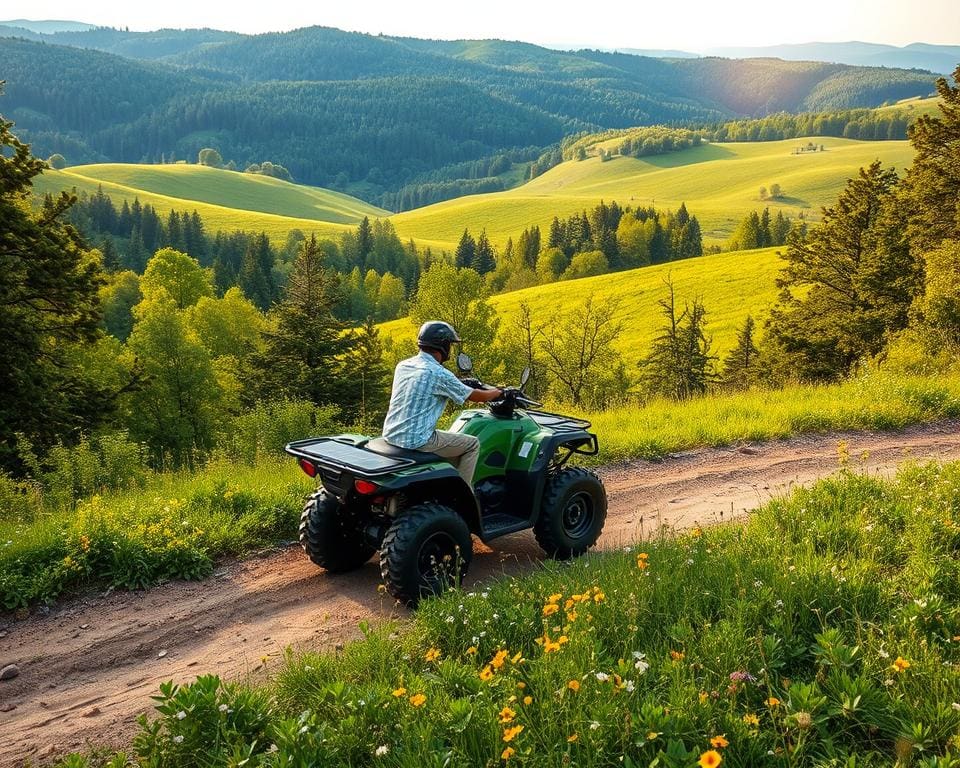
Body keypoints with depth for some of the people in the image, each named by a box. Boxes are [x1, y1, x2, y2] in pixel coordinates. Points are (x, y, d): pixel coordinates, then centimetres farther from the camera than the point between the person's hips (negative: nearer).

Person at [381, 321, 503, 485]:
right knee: (472, 444, 9)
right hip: (417, 441, -8)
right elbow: (475, 397, -4)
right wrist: (497, 392, 16)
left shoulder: (402, 365, 8)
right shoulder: (438, 374, -14)